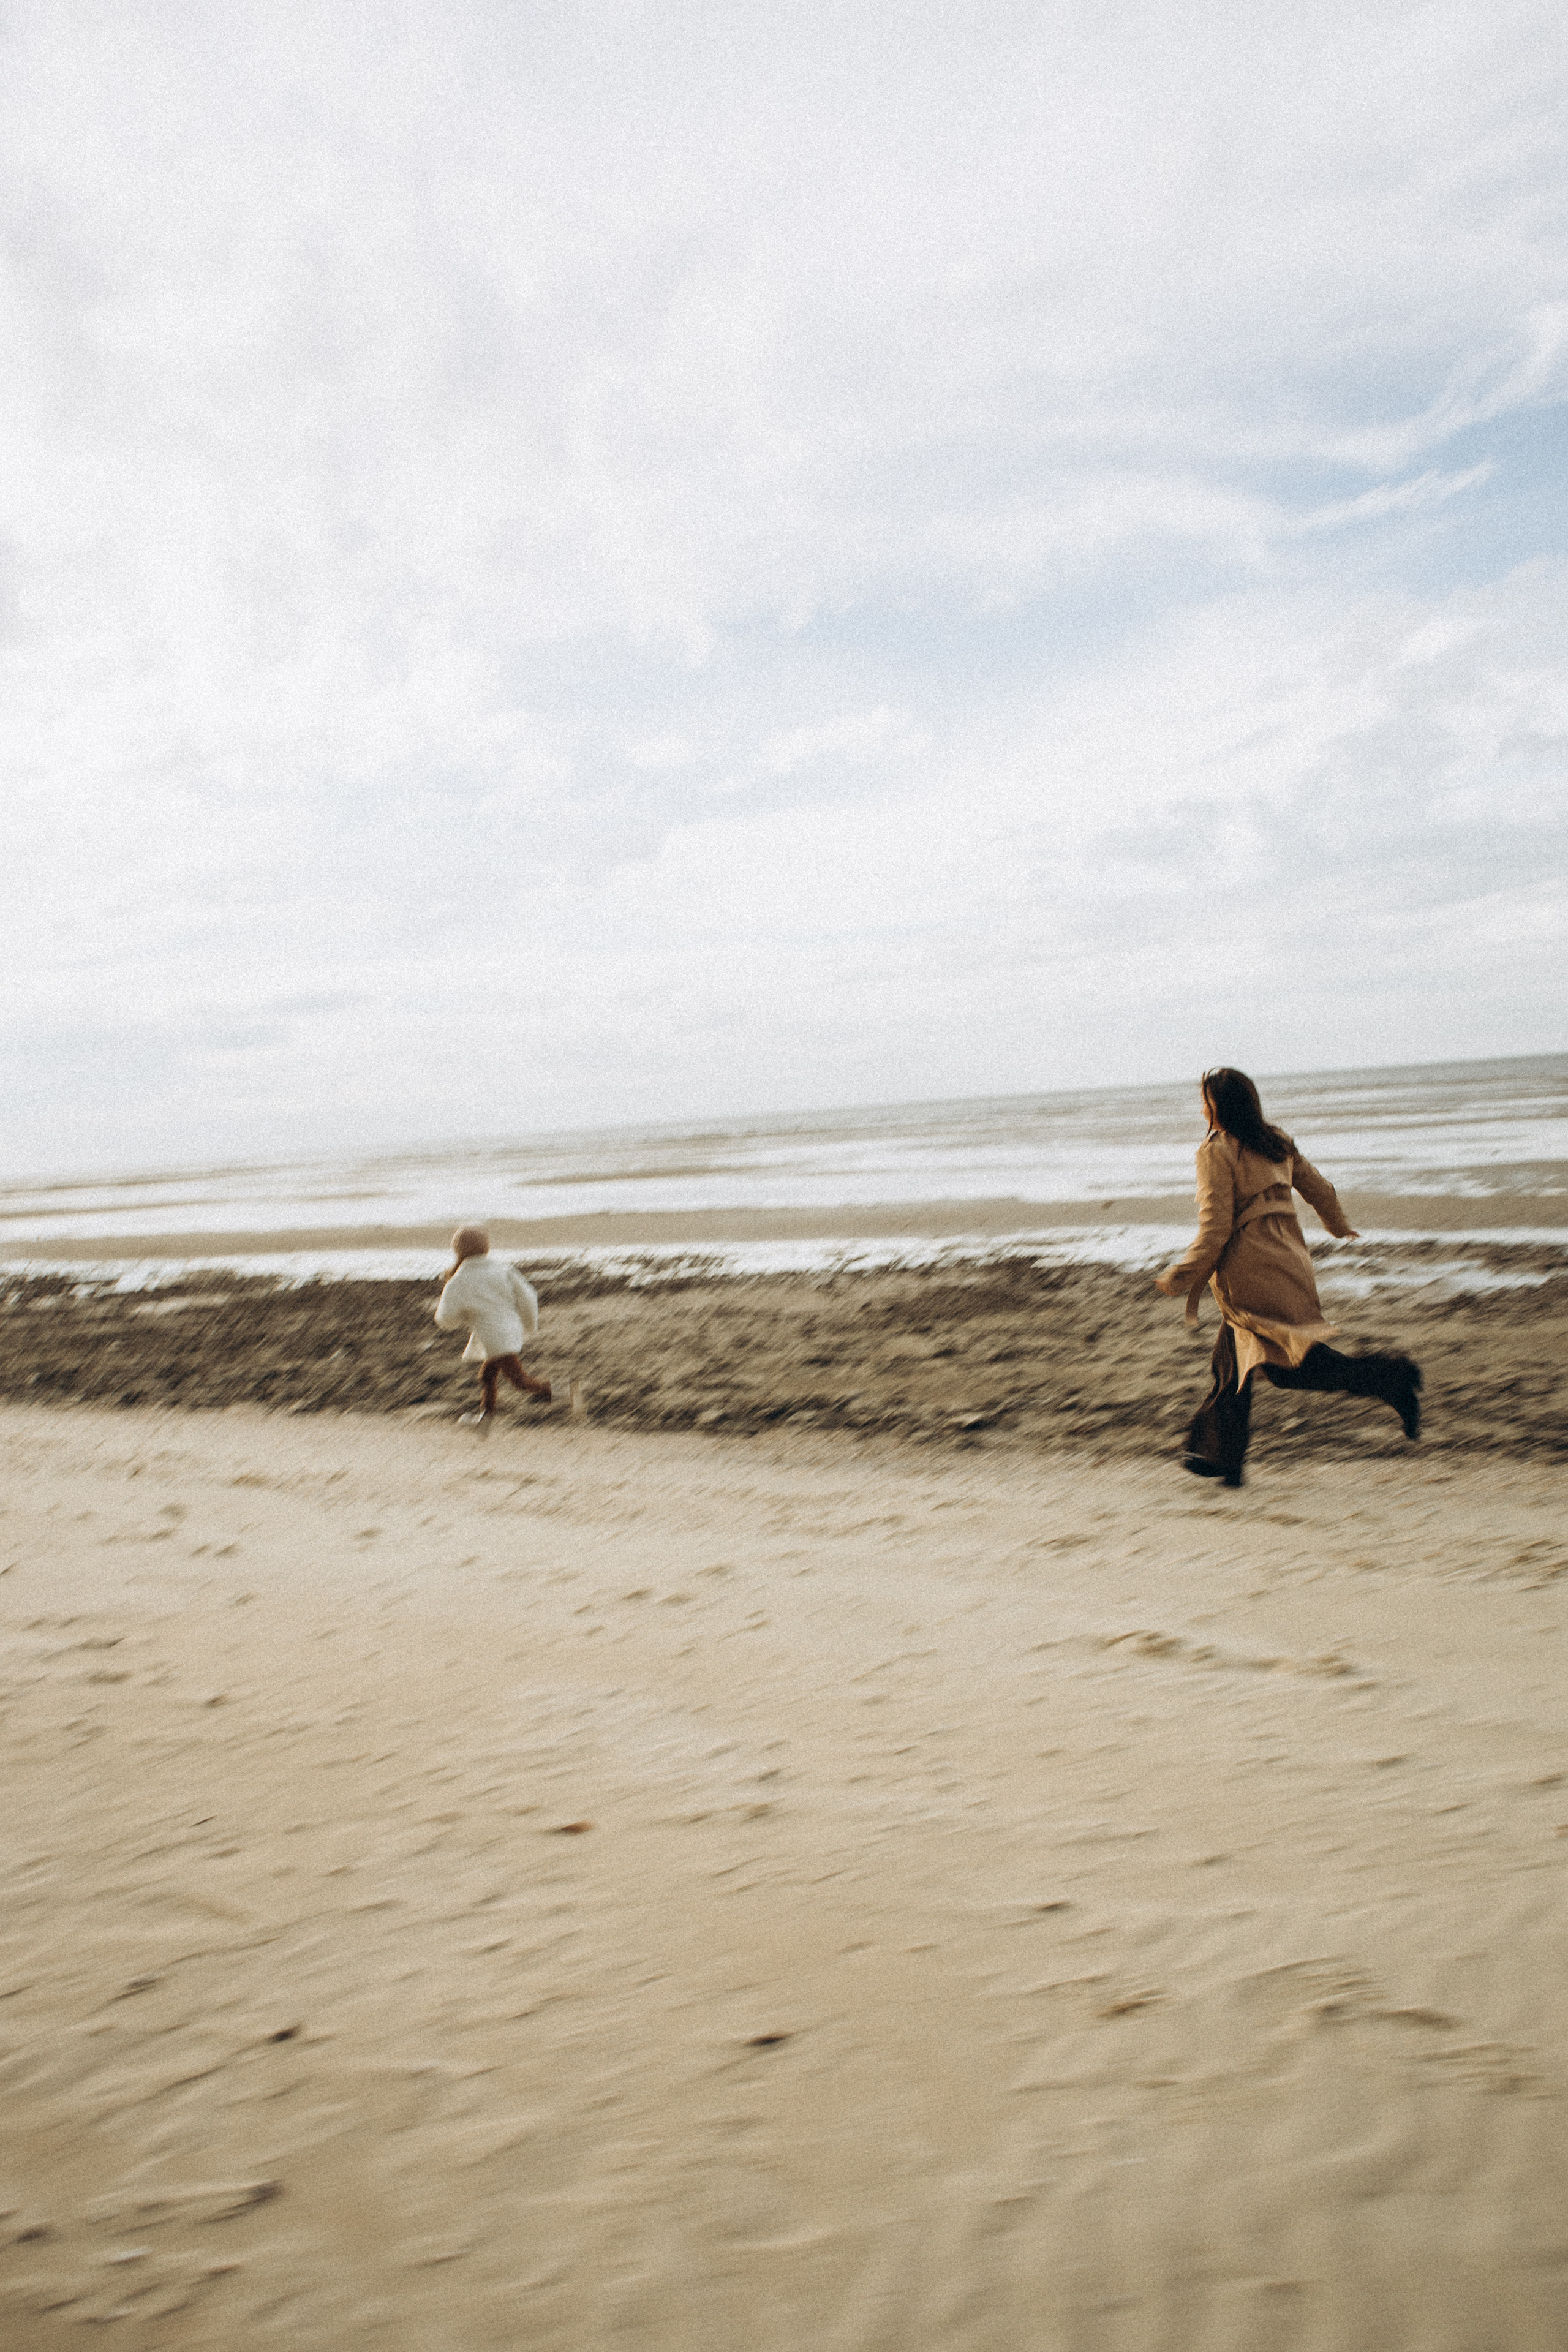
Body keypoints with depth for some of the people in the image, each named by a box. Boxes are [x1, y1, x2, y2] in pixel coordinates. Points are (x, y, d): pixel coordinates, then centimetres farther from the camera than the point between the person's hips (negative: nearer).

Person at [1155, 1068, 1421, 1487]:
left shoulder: (1216, 1151, -10)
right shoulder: (1277, 1144, 12)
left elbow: (1215, 1228, -15)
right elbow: (1319, 1188, 22)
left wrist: (1181, 1276, -7)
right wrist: (1341, 1226, 42)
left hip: (1250, 1269, -9)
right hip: (1288, 1259, 9)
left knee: (1288, 1364, -10)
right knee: (1232, 1362, 14)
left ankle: (1392, 1378, -19)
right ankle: (1219, 1454, 18)